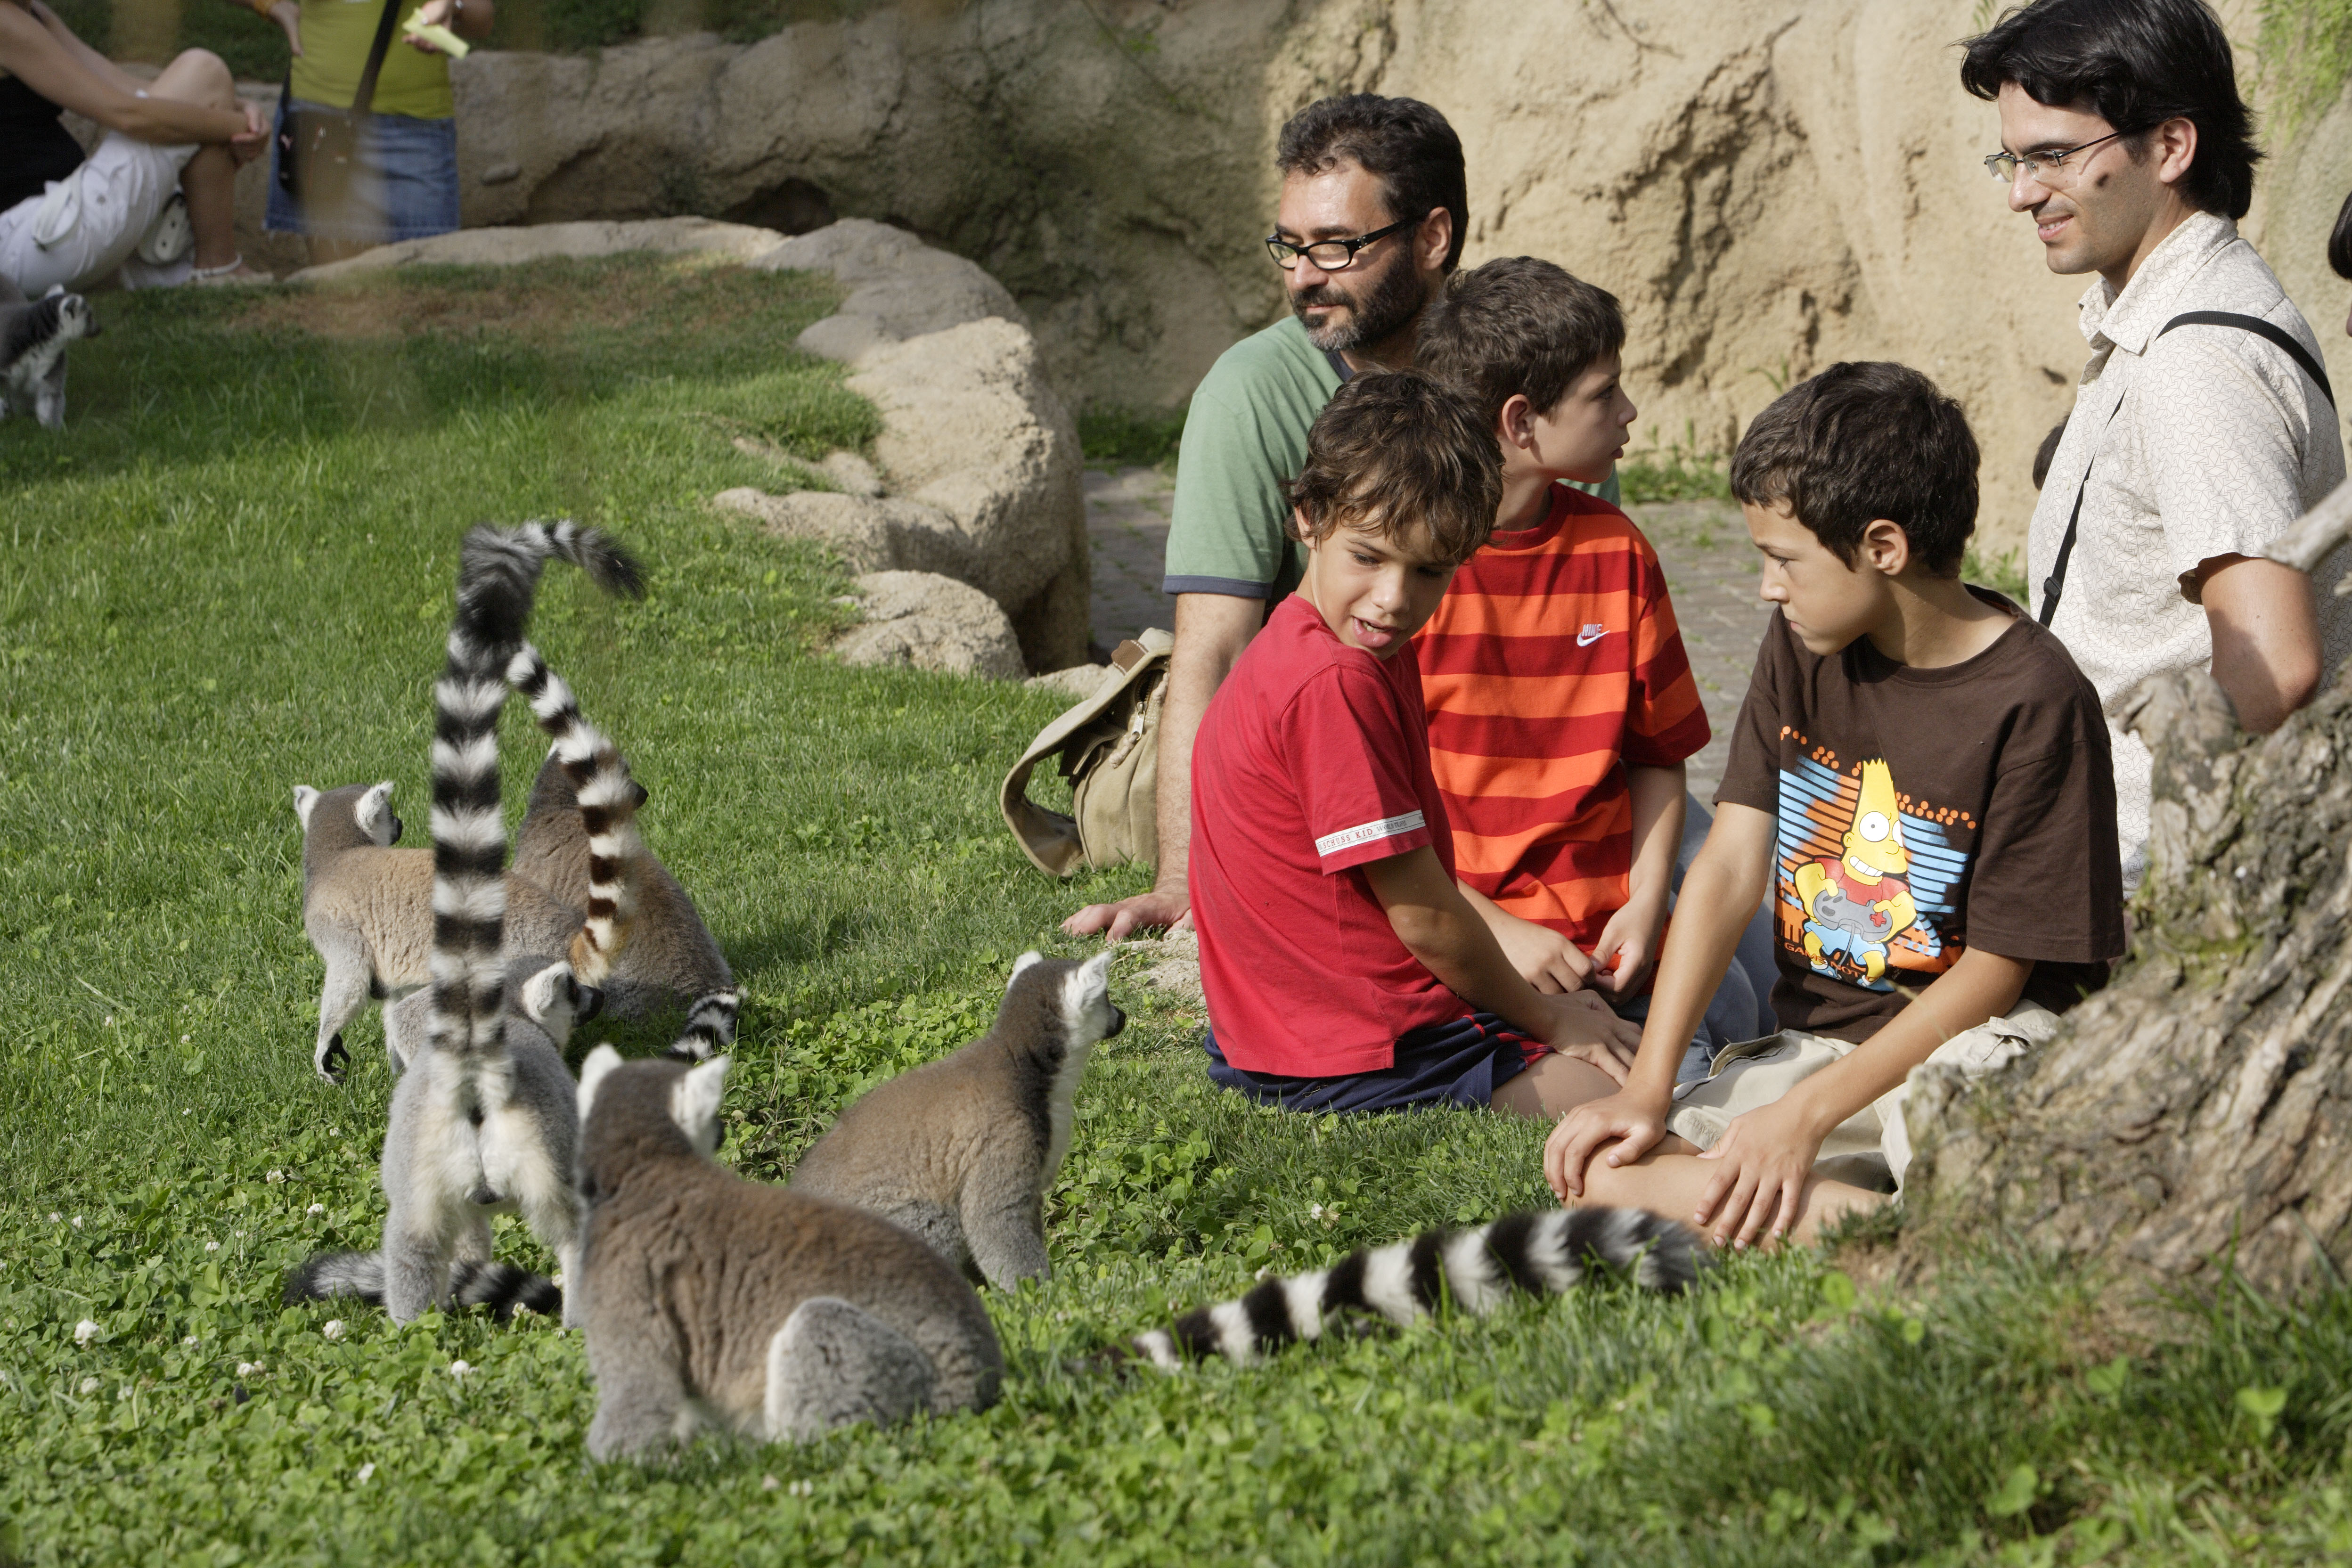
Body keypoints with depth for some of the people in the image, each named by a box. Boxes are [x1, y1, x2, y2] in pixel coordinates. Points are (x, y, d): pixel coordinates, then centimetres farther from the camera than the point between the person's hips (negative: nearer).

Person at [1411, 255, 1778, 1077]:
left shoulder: (1615, 549, 10)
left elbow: (1656, 753, 15)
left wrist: (1646, 903, -2)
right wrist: (1494, 928, -14)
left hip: (1601, 926, 7)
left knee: (1729, 1009, -15)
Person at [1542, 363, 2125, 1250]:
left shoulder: (2036, 703, -15)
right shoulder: (1802, 647, 5)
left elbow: (1996, 969, -14)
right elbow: (1732, 862, 1)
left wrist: (1808, 1113, -20)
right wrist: (1648, 1087, -9)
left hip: (1979, 1038, -7)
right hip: (1819, 1036, 7)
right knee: (1600, 1170, -19)